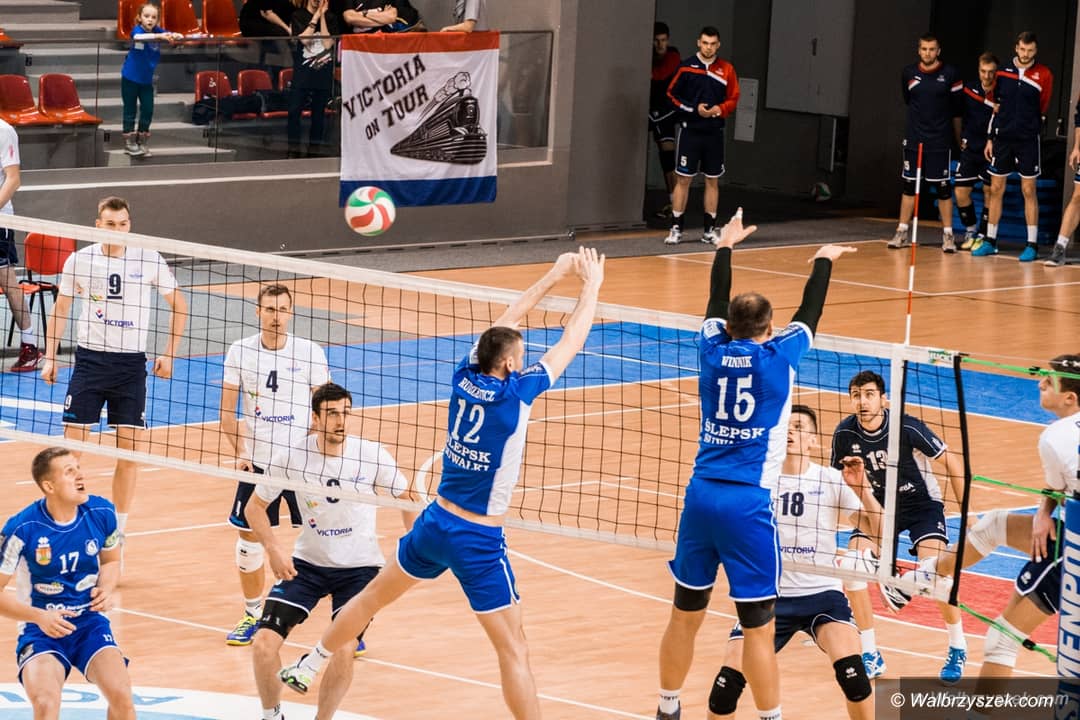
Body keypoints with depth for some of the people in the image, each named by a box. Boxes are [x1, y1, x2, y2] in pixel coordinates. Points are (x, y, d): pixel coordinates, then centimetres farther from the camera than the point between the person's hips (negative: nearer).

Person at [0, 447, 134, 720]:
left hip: (90, 622, 3)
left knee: (122, 697, -20)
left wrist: (106, 590, -6)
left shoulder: (102, 513, -6)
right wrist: (39, 616, -22)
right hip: (41, 627, -3)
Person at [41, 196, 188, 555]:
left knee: (129, 450, 0)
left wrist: (169, 355, 3)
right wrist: (50, 357, 6)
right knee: (72, 444, -4)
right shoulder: (79, 260, -2)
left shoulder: (149, 260, -3)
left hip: (131, 363, 0)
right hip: (90, 359, 0)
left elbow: (179, 306, 9)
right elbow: (60, 309, 11)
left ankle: (117, 529, 11)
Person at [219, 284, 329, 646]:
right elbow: (227, 411, 4)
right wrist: (239, 452, -8)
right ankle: (252, 614, 24)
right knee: (248, 538, 7)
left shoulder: (310, 353, -4)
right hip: (257, 462, 2)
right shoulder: (240, 352, 0)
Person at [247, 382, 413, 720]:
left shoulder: (372, 455, -15)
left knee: (344, 651, -21)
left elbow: (406, 496, 2)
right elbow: (255, 505, 1)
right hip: (307, 564, 1)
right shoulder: (290, 457, -13)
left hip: (359, 568, -1)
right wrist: (273, 549, -14)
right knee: (264, 644, -12)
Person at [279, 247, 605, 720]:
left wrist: (552, 277, 19)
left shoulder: (465, 376, -3)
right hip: (479, 542, -7)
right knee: (514, 650, -2)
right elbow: (571, 342, -9)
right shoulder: (515, 395, -18)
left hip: (435, 522, 7)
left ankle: (306, 668, 40)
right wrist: (591, 285, 5)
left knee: (374, 596, 26)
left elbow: (504, 326, 12)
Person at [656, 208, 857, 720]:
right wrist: (823, 262, 30)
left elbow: (717, 304, 23)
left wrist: (725, 247, 39)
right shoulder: (778, 357, -5)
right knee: (758, 626, -1)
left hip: (701, 495, 5)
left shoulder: (713, 351, 4)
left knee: (685, 615, 14)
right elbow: (810, 312, 12)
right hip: (748, 504, -5)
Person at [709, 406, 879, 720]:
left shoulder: (831, 481, -1)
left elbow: (877, 529, -6)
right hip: (770, 596, 1)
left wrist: (861, 488, -21)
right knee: (729, 676, -14)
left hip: (821, 593, -1)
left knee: (849, 667, -26)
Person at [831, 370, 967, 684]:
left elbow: (952, 462, -14)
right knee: (851, 566, -16)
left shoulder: (908, 427, -25)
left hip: (921, 502, -4)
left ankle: (957, 649, 1)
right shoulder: (845, 434, -15)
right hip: (879, 504, 4)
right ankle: (871, 656, -2)